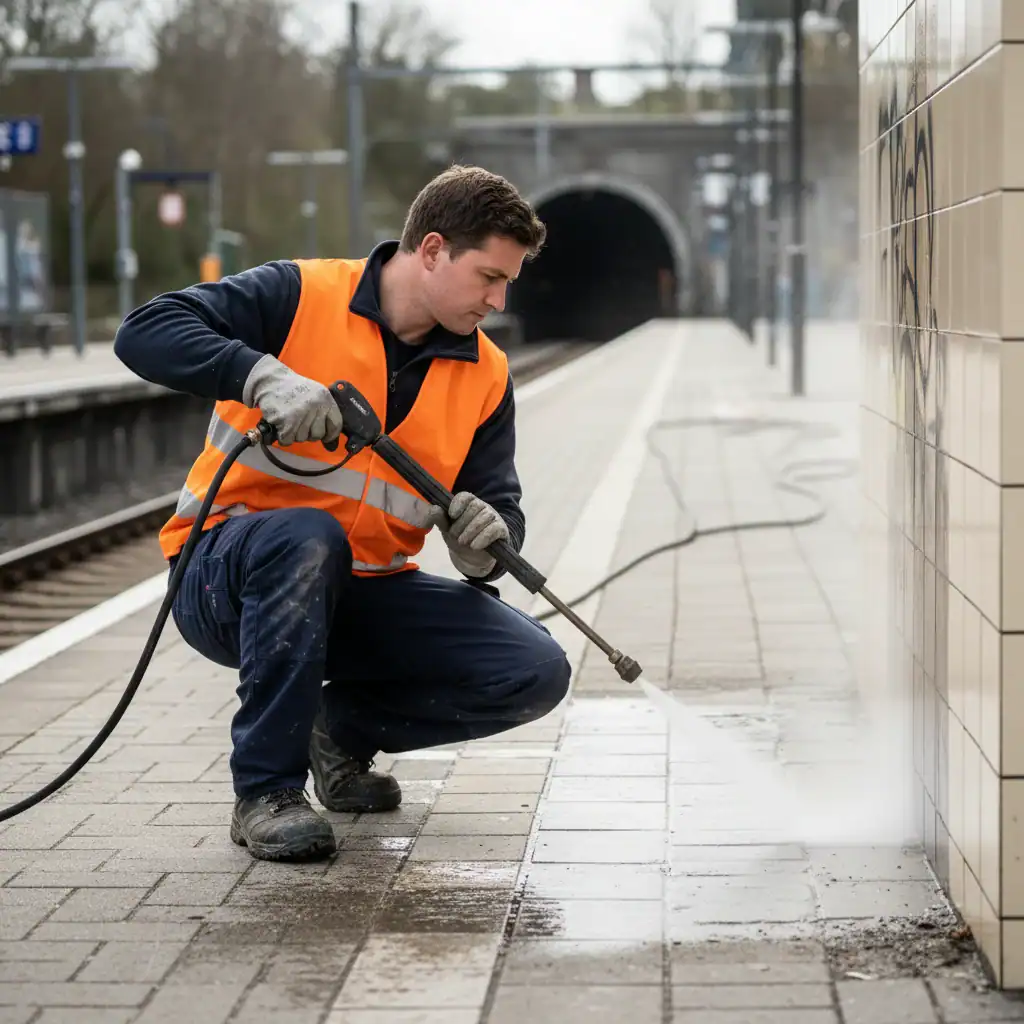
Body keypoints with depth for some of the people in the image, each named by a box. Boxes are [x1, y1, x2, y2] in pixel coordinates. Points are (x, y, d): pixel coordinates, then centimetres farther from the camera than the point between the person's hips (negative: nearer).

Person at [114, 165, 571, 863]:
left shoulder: (486, 376, 5)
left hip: (362, 594, 5)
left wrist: (485, 545, -20)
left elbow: (500, 507, 5)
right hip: (227, 579, -5)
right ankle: (266, 791, -25)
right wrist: (263, 374, -35)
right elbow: (145, 333, -20)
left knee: (536, 672, -14)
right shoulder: (301, 297, -10)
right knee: (307, 536, -41)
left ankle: (343, 727, 12)